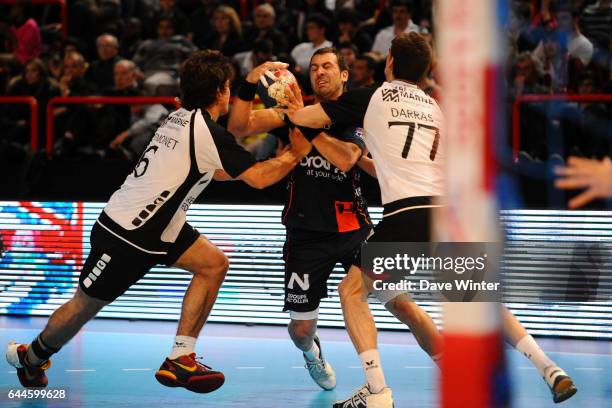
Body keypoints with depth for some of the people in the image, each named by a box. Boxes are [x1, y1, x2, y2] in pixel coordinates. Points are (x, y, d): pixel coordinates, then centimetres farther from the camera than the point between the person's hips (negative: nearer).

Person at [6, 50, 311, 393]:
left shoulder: (181, 118, 7)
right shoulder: (209, 132, -20)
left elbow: (213, 170, 25)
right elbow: (258, 179, -18)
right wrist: (295, 155, -3)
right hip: (125, 235, -9)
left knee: (214, 264, 1)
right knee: (85, 306, 6)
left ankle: (180, 359, 1)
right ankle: (31, 356, 30)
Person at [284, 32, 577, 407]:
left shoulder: (370, 98, 9)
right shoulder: (436, 108, 23)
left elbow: (303, 118, 11)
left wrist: (295, 109, 36)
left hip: (407, 215, -5)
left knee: (352, 291, 11)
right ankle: (551, 370, 10)